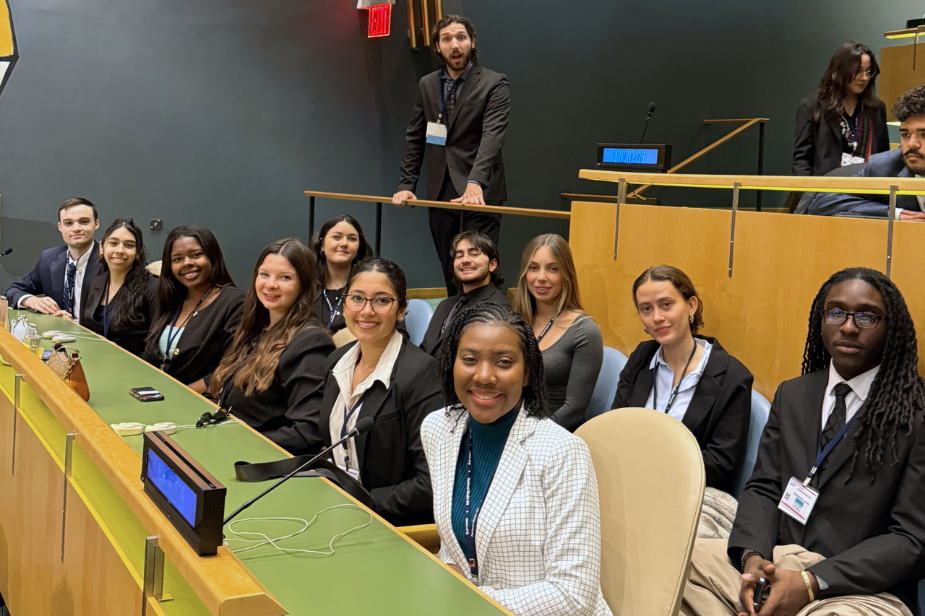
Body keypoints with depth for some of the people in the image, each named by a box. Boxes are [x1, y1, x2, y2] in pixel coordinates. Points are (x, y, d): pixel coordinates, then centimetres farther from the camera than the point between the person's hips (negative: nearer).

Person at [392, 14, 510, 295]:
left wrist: (475, 182, -30)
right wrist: (407, 184, 7)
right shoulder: (427, 85, 14)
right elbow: (414, 138, 17)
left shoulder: (494, 84, -3)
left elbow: (492, 136, -16)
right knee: (451, 275, 8)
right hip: (440, 196, 5)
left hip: (480, 195, -5)